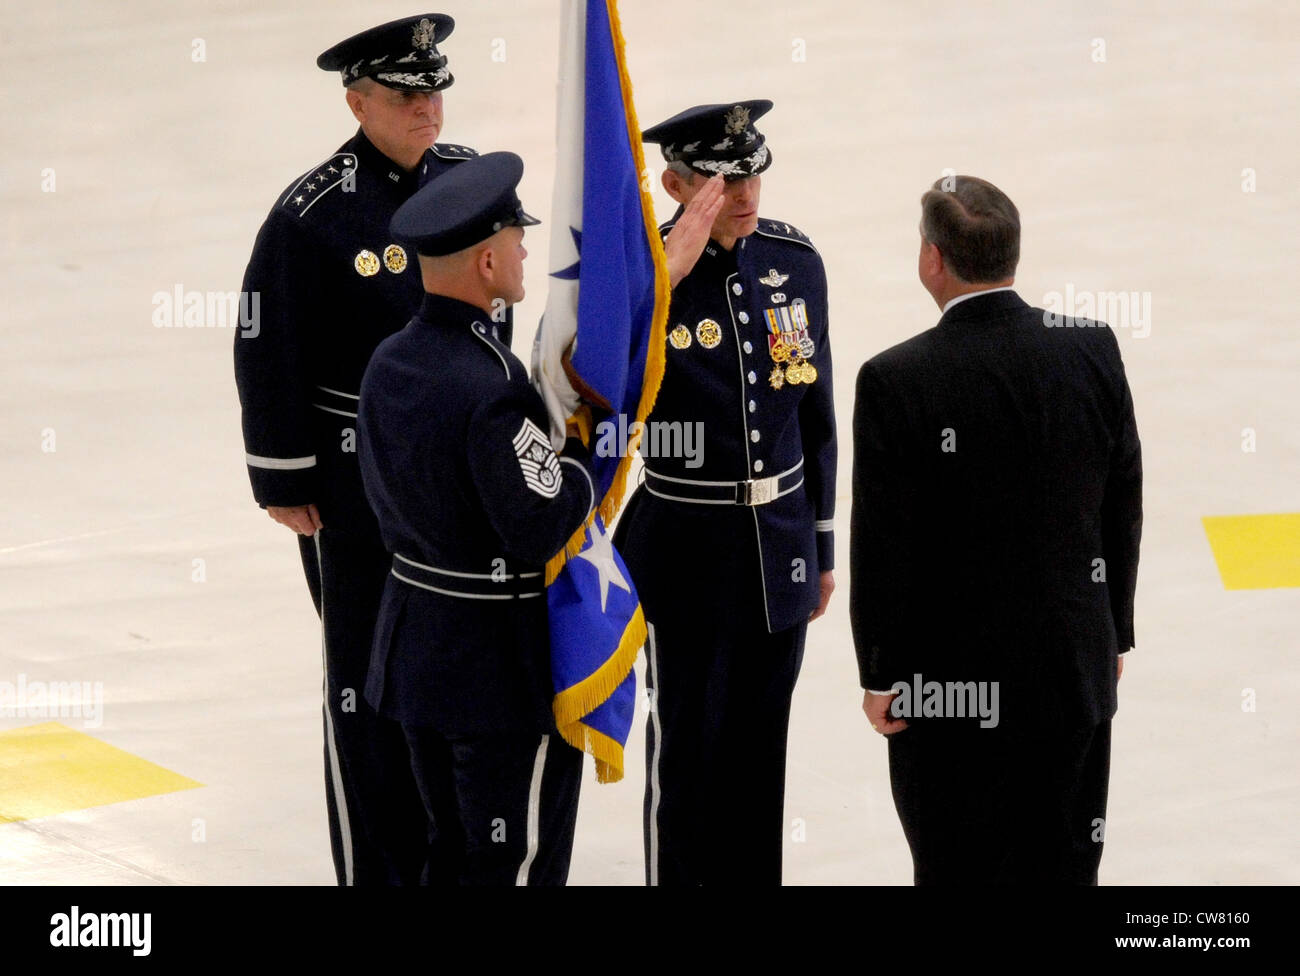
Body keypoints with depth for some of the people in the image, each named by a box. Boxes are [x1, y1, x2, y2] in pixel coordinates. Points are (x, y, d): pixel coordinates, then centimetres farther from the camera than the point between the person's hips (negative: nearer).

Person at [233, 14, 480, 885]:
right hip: (358, 480, -6)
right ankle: (376, 868, 10)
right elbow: (267, 355, -13)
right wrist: (283, 483, -11)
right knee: (368, 684, 1)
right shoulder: (313, 215, -16)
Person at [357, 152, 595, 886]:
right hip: (506, 671, -9)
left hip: (417, 652, 9)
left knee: (453, 858, 21)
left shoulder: (389, 365, 1)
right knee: (519, 866, 3)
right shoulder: (494, 391, -27)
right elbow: (543, 527, -26)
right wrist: (591, 456, -10)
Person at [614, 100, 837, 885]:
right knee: (687, 753, 6)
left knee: (761, 752, 15)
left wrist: (822, 546, 13)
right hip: (689, 555, -4)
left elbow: (816, 415, 9)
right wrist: (666, 277, -35)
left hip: (781, 553, 4)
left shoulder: (796, 261, -1)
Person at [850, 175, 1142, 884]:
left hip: (952, 685, -4)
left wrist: (880, 677, -1)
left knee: (959, 871, 8)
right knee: (1065, 868, 13)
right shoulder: (1093, 349, -5)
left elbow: (882, 550, -13)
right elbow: (1124, 511, 4)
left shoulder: (895, 381, -17)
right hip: (1077, 667, 4)